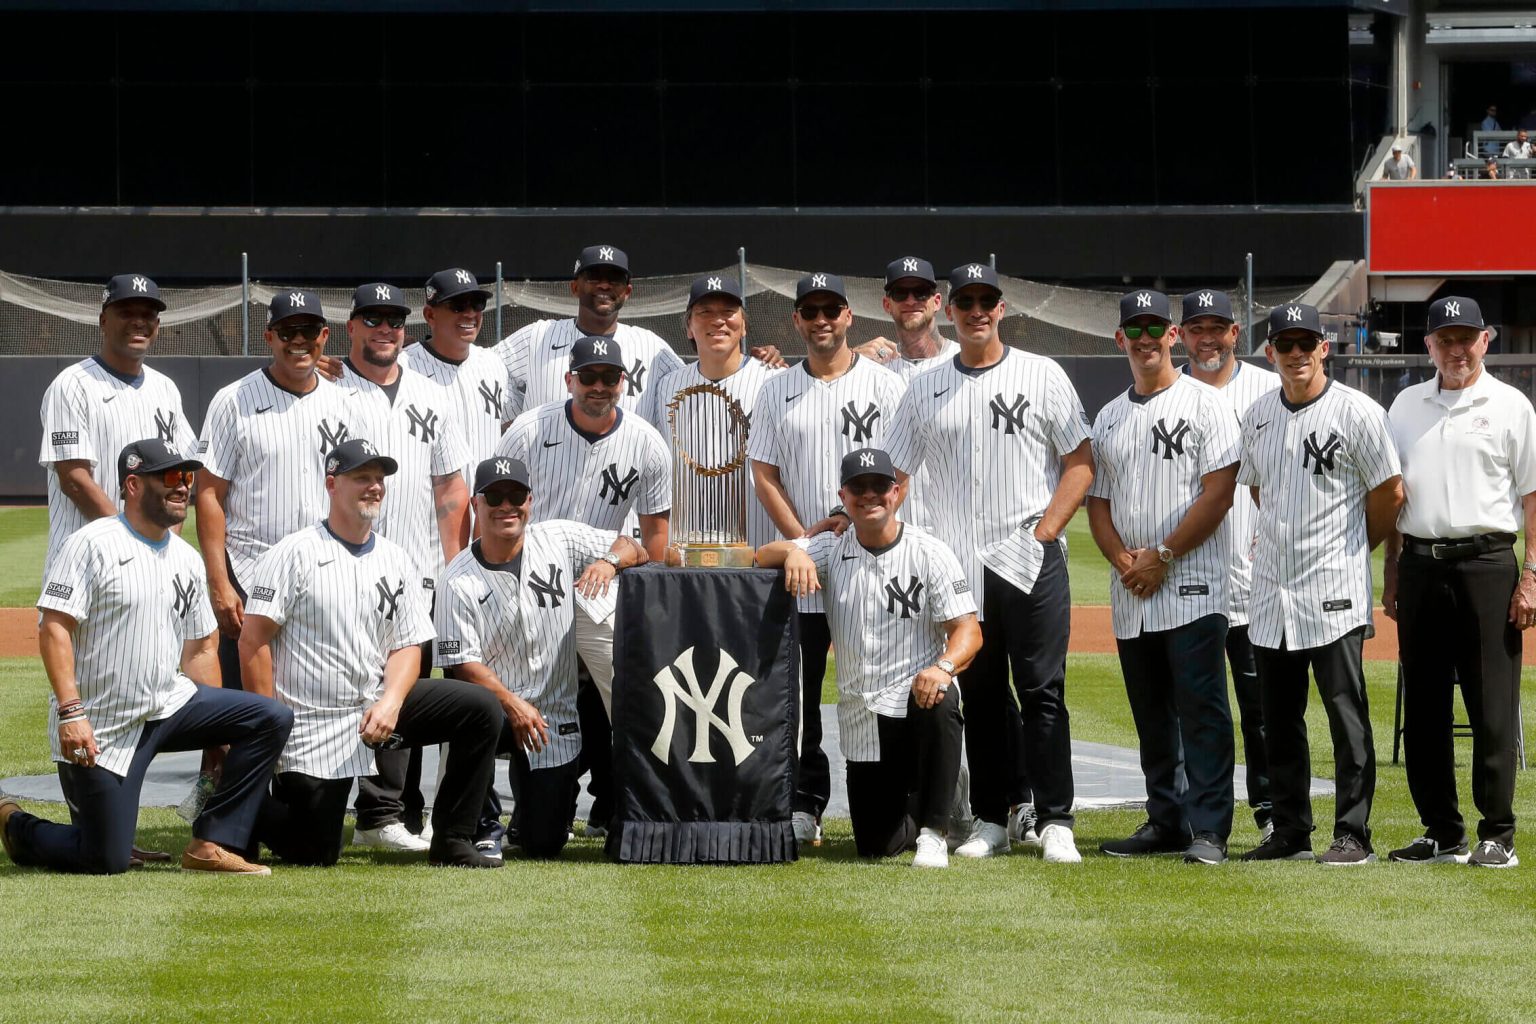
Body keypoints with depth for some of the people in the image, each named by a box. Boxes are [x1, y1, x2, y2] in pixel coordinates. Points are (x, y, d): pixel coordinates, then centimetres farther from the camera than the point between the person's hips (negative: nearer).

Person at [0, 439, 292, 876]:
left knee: (271, 719, -9)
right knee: (108, 861, -8)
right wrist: (71, 712, -26)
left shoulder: (187, 560, 12)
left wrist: (218, 729, 15)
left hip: (169, 707, 7)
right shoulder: (92, 544, -11)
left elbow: (199, 651, 19)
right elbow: (54, 628, -17)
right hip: (99, 729, -7)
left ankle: (212, 845, -4)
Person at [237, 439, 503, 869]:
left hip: (375, 706, 5)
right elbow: (253, 641, -12)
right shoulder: (295, 553, -8)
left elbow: (408, 646, 7)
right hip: (311, 724, -5)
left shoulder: (396, 560, 9)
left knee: (481, 710, -11)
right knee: (313, 853, -8)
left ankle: (451, 842, -5)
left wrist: (390, 702, -14)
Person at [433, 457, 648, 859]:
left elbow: (634, 549, 5)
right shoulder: (458, 581, -9)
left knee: (543, 842, -1)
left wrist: (608, 561, -19)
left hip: (557, 715, 2)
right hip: (493, 706, -2)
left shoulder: (558, 539, 0)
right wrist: (512, 704, -28)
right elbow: (460, 662, -13)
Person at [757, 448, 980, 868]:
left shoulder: (929, 553, -4)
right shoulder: (831, 551, 7)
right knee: (877, 844, -2)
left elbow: (969, 631, -11)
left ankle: (933, 832, -26)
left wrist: (943, 666, -33)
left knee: (940, 703, -41)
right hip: (861, 719, 3)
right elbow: (762, 557, -1)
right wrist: (792, 551, -24)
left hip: (918, 696, -3)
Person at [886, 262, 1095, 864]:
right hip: (959, 566, 3)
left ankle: (1055, 823, -6)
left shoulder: (1041, 376, 4)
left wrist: (1046, 528, -8)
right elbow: (894, 476, 12)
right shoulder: (925, 389, 12)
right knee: (979, 697, 7)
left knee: (1043, 693, -6)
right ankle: (991, 821, 13)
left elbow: (1080, 462, 2)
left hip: (1033, 563, -3)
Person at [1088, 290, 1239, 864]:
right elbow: (1098, 503, 15)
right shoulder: (1109, 419, 17)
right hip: (1131, 597, 6)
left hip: (1193, 586, -6)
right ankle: (1166, 822, 17)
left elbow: (1218, 495, -9)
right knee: (1151, 716, 10)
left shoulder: (1204, 404, -1)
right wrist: (1124, 561, -4)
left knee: (1201, 709, -11)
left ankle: (1209, 828, -12)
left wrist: (1162, 557, -12)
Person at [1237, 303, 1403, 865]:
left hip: (1334, 589, -6)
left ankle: (1353, 835, -1)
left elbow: (1390, 493, -3)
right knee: (1278, 718, 10)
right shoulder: (1258, 415, 10)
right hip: (1272, 587, 6)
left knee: (1345, 711, -5)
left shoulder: (1357, 412, -8)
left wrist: (1353, 550, 5)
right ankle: (1290, 833, 18)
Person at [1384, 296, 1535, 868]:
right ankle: (1442, 833, 14)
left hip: (1485, 564, -5)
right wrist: (1391, 578, 12)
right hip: (1420, 567, 5)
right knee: (1424, 707, 7)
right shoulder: (1407, 406, 14)